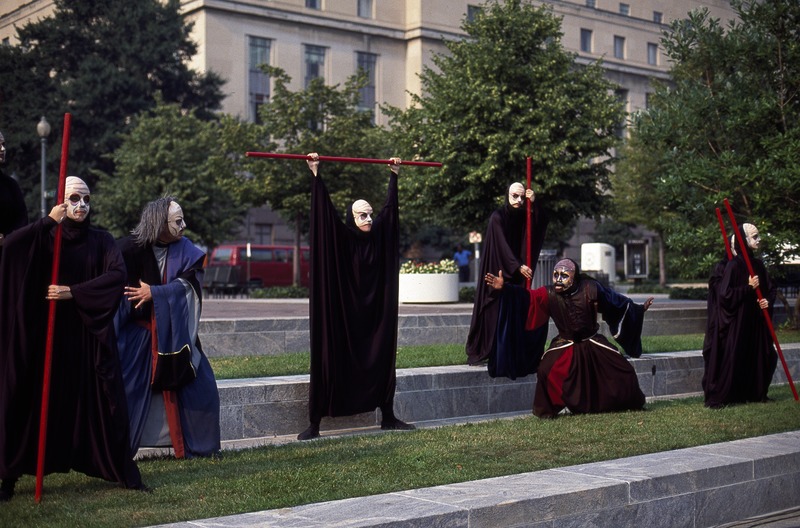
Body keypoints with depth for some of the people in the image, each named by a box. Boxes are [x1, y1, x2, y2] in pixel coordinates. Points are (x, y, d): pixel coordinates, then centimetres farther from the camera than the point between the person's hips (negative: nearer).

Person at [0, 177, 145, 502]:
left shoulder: (101, 240, 7)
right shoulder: (45, 237, 3)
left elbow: (117, 274, -10)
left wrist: (74, 291, -16)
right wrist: (49, 221, -17)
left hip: (90, 334, 1)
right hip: (49, 332, -1)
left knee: (104, 400, 0)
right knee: (35, 399, -4)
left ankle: (124, 472, 9)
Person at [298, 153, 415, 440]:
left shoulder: (379, 234, 4)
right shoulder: (340, 237, -7)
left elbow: (390, 205, 15)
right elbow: (324, 209, -14)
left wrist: (394, 175, 22)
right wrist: (316, 174, -18)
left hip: (375, 314, 5)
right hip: (343, 314, -5)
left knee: (382, 360, 9)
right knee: (332, 362, -5)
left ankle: (388, 416, 21)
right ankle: (315, 424, -2)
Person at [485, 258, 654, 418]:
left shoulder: (590, 289, -16)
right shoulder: (549, 294, -16)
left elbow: (617, 302, -2)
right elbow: (527, 296, -27)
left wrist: (639, 309, 7)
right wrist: (504, 288, -41)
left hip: (593, 344, 1)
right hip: (565, 345, -1)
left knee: (623, 371, 1)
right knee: (546, 371, -26)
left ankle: (632, 403, 31)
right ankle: (547, 409, -3)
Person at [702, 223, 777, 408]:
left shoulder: (758, 264, 9)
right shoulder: (733, 265, -12)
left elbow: (770, 289, 17)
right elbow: (725, 293, -18)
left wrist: (767, 301, -2)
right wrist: (748, 287, -19)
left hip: (755, 321, 7)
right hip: (736, 322, -7)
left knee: (759, 357, 12)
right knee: (731, 358, -8)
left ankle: (756, 393, 26)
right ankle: (717, 398, -4)